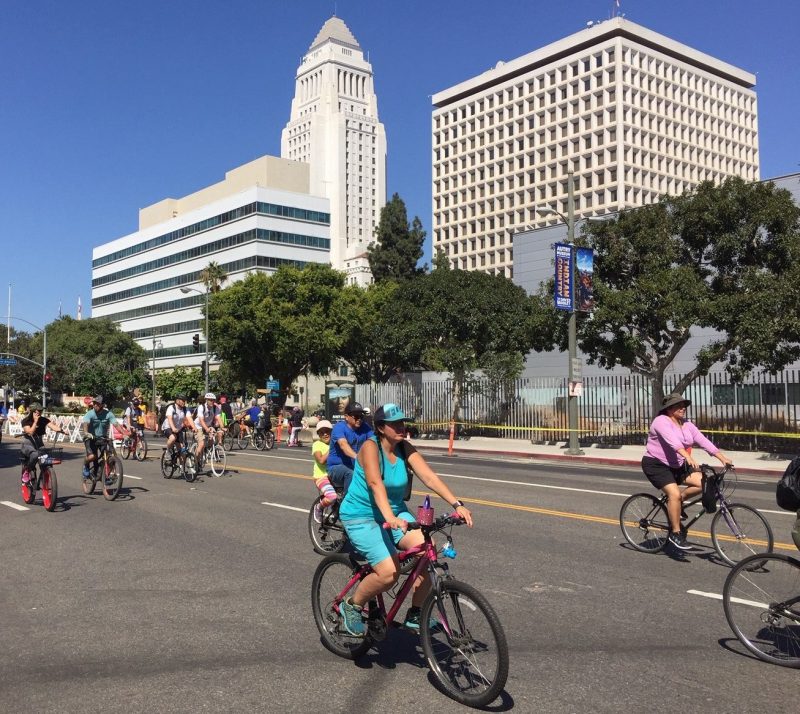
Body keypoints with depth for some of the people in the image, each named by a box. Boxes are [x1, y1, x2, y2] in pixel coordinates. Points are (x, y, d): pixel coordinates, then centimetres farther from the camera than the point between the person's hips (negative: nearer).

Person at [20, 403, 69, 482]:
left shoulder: (43, 420, -1)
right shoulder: (26, 421, -8)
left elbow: (52, 426, -20)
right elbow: (30, 432, -23)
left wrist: (61, 430, -38)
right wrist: (35, 421, -25)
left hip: (39, 445, 4)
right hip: (28, 445, -3)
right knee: (35, 455, -37)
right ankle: (26, 471, -9)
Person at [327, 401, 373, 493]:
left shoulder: (364, 428, 3)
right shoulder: (339, 427, -13)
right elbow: (343, 444, -32)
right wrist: (356, 457, -51)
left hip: (356, 467, 5)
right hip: (337, 467, -5)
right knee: (351, 474, -36)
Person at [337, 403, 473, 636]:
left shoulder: (405, 449, -3)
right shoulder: (371, 447, -19)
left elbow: (429, 477, -13)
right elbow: (376, 483, -35)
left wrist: (457, 505, -25)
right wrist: (390, 517, -50)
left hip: (395, 512, 6)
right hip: (361, 516, -6)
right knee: (389, 571, -24)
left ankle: (415, 615, -1)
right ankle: (351, 606, 5)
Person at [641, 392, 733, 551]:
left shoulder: (687, 425, 6)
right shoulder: (661, 421, -16)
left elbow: (703, 441, -3)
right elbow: (673, 441, -34)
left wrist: (722, 458, -14)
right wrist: (688, 457, -48)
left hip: (677, 466, 7)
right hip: (656, 465, -7)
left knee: (703, 482, -12)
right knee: (674, 493, -25)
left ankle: (677, 502, 9)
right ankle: (675, 533, -13)